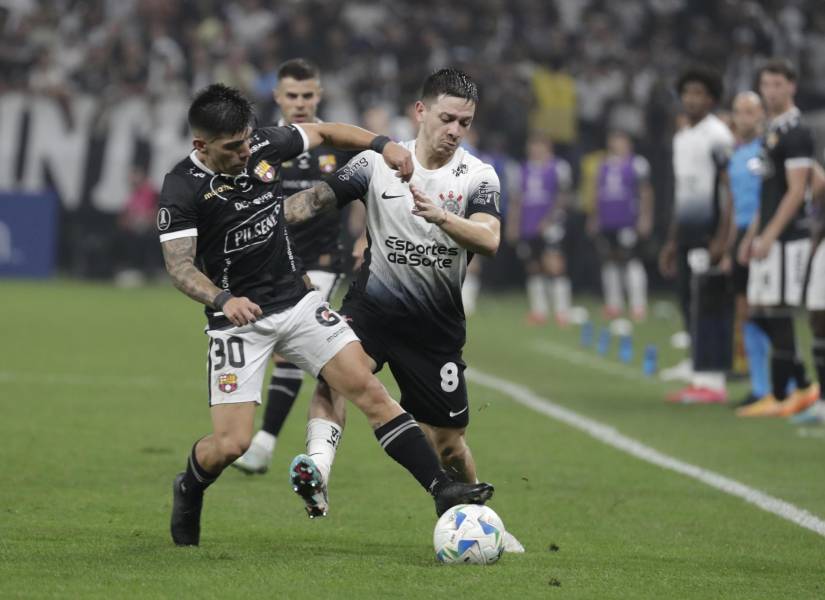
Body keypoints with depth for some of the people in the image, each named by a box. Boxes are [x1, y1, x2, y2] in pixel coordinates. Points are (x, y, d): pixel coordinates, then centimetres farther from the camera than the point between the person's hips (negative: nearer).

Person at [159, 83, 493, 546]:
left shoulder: (264, 146, -3)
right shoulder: (184, 187, -17)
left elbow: (325, 133, 15)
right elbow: (180, 265, -23)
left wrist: (382, 144, 1)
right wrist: (223, 299, -40)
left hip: (297, 300, 4)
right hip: (238, 319, -4)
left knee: (367, 387, -10)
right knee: (231, 443, -9)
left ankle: (443, 489, -11)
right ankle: (189, 491, 26)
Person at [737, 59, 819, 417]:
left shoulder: (796, 133, -12)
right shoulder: (772, 131, 17)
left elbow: (796, 191, -18)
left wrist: (769, 236, -21)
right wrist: (751, 237, 20)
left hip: (787, 238, -9)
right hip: (769, 237, 9)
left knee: (778, 316, -6)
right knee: (761, 315, 9)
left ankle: (779, 397, -2)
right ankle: (803, 387, 15)